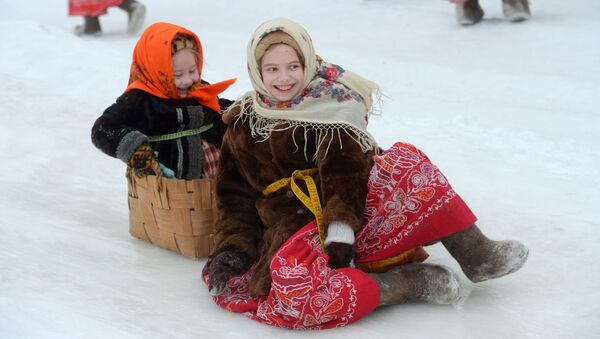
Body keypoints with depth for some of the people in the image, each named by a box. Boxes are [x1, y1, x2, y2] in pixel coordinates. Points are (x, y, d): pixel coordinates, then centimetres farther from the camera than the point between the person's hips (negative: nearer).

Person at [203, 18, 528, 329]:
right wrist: (231, 249, -5)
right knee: (291, 282, -37)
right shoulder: (243, 127, 9)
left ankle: (476, 254, -18)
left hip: (356, 216, 0)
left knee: (404, 162, -26)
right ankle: (412, 282, -28)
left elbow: (345, 172, -12)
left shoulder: (332, 105, 1)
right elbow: (236, 198, 11)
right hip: (293, 233, 0)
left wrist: (341, 227, -28)